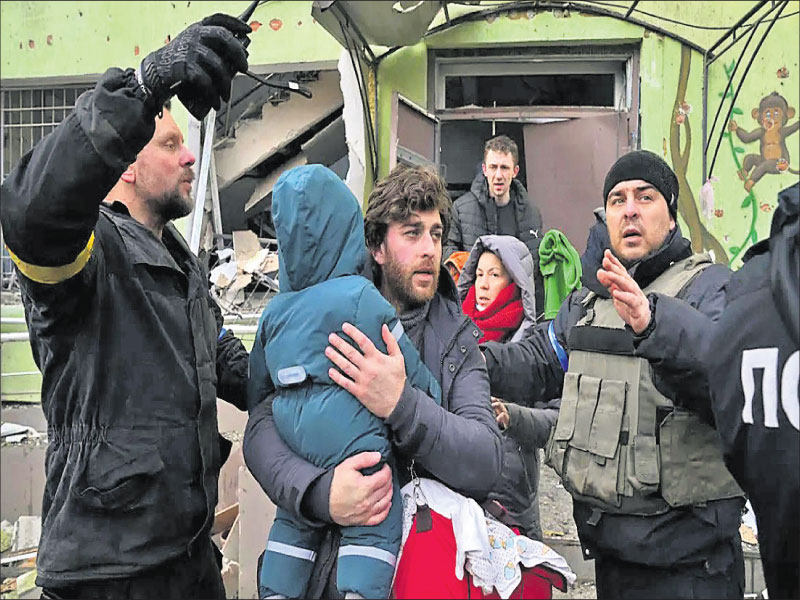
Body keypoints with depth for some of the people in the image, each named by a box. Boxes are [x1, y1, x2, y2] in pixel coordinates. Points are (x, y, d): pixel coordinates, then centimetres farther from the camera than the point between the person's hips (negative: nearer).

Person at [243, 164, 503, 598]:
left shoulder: (457, 340, -3)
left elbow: (486, 464, -15)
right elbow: (261, 429, -12)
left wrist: (400, 404, -30)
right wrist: (320, 492, -29)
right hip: (329, 555, 0)